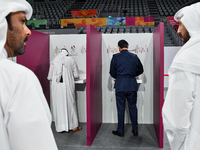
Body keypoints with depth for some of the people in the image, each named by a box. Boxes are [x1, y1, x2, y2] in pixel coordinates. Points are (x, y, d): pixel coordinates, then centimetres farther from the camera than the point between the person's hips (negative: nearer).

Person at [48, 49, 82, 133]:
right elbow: (76, 76, 3)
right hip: (68, 86, -1)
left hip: (57, 86, 1)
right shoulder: (71, 60, 2)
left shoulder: (54, 61, 5)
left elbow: (49, 77, 7)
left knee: (58, 106, 8)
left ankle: (61, 127, 14)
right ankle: (73, 126, 20)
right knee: (70, 104, 9)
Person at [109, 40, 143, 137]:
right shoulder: (134, 57, 3)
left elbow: (112, 73, 1)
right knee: (133, 107, 13)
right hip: (132, 85, 3)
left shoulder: (115, 57, -4)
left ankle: (120, 131, 17)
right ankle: (135, 130, 22)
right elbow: (140, 70, 14)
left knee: (121, 108, 6)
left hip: (120, 85, -2)